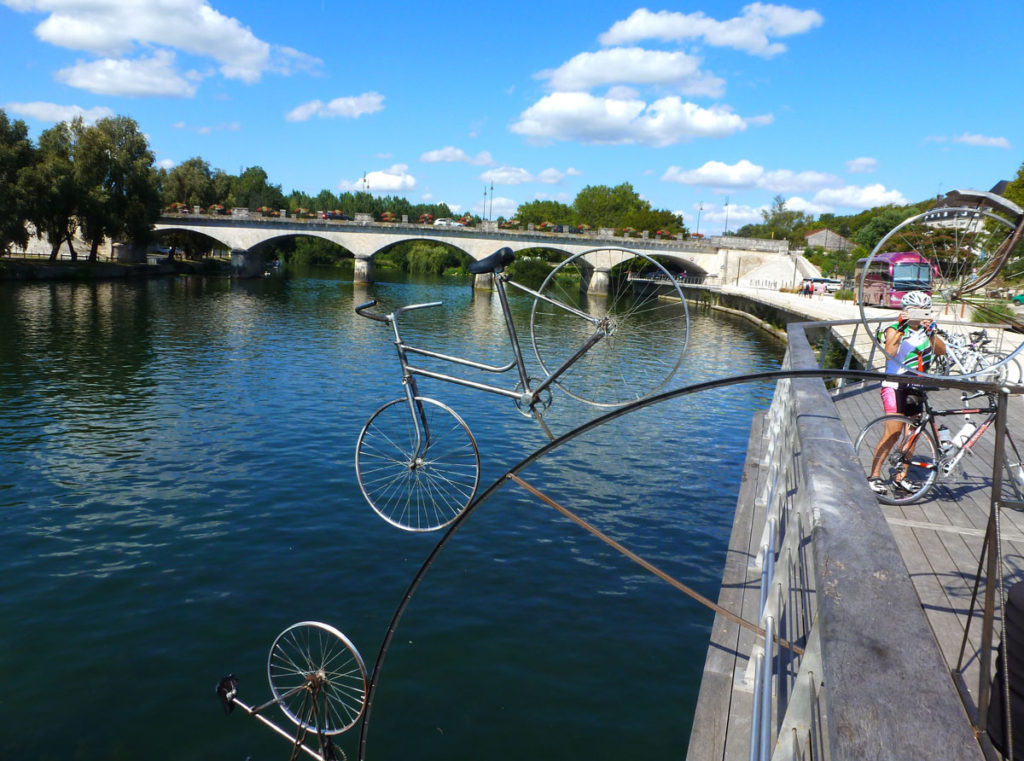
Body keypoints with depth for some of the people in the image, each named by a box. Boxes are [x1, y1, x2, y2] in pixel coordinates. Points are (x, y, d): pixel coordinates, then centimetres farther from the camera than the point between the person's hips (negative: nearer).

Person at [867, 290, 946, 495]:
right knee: (893, 431, -14)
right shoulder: (894, 330, -4)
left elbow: (941, 351, -6)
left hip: (916, 388, 6)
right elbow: (890, 352, -23)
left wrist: (931, 332, -20)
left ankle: (901, 477, 17)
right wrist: (901, 328, -27)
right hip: (895, 386, -6)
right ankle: (874, 475, -5)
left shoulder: (926, 331, 10)